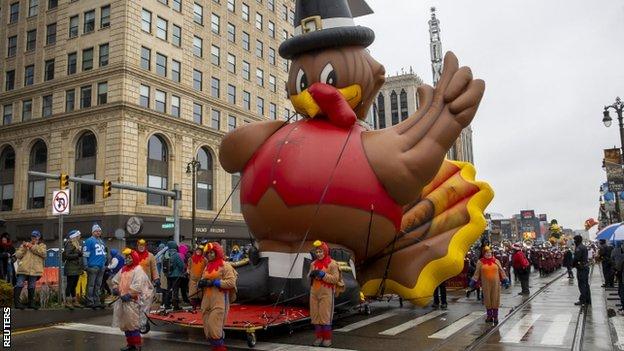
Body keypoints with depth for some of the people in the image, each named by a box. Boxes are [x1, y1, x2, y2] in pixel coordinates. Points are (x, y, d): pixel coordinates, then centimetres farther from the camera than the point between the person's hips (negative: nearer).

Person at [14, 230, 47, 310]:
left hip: (35, 270, 0)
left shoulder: (42, 245, 16)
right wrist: (24, 248, -6)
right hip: (23, 269, 0)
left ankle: (31, 303, 14)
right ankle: (16, 302, -5)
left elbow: (43, 253, -7)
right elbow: (17, 255, 9)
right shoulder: (24, 244, 18)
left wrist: (32, 247, -8)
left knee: (31, 287, 7)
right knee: (19, 285, -8)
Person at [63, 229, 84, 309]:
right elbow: (67, 255, -19)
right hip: (71, 268, -8)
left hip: (77, 268, 8)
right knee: (70, 285, -3)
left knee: (74, 285, 13)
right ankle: (67, 302, 2)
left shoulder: (79, 243, 15)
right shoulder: (70, 244, -10)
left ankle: (75, 301, 18)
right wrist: (77, 255, -20)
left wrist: (82, 267, 17)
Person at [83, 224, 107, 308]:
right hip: (93, 266, -8)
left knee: (98, 285, 11)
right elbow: (85, 254, -9)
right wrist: (86, 266, -14)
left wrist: (104, 263, 21)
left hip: (101, 267, 8)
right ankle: (90, 302, -1)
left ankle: (97, 301, 16)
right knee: (91, 285, -4)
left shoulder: (101, 241, 20)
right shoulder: (89, 241, -4)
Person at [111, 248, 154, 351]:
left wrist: (129, 295, -25)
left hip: (133, 301, -8)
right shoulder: (123, 270, 14)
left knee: (133, 323, -8)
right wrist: (115, 288, 4)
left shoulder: (138, 270, -9)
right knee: (125, 324, 13)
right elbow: (115, 280, 23)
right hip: (122, 300, 8)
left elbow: (138, 286, -19)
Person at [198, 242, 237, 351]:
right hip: (207, 300, 7)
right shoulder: (207, 266, 18)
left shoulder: (225, 265, -5)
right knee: (207, 326, 8)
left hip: (220, 300, -7)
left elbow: (231, 282, -14)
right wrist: (201, 283, 0)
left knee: (214, 326, -12)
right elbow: (203, 280, 24)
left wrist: (214, 282, -16)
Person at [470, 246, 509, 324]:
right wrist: (474, 281, -3)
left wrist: (505, 280, 3)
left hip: (495, 283, 1)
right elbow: (477, 272, 3)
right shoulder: (480, 262, 1)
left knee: (495, 299, 3)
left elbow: (501, 271, 8)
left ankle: (495, 316, 13)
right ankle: (489, 316, 17)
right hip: (486, 284, -1)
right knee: (487, 299, 5)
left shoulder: (496, 261, 6)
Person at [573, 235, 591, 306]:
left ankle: (582, 300, -4)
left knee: (582, 285, -6)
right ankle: (588, 300, 19)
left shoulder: (579, 248, -17)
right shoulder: (585, 247, 14)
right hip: (586, 267, 10)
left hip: (581, 268, -10)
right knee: (586, 284, 14)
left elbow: (576, 258, -21)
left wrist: (573, 264, -3)